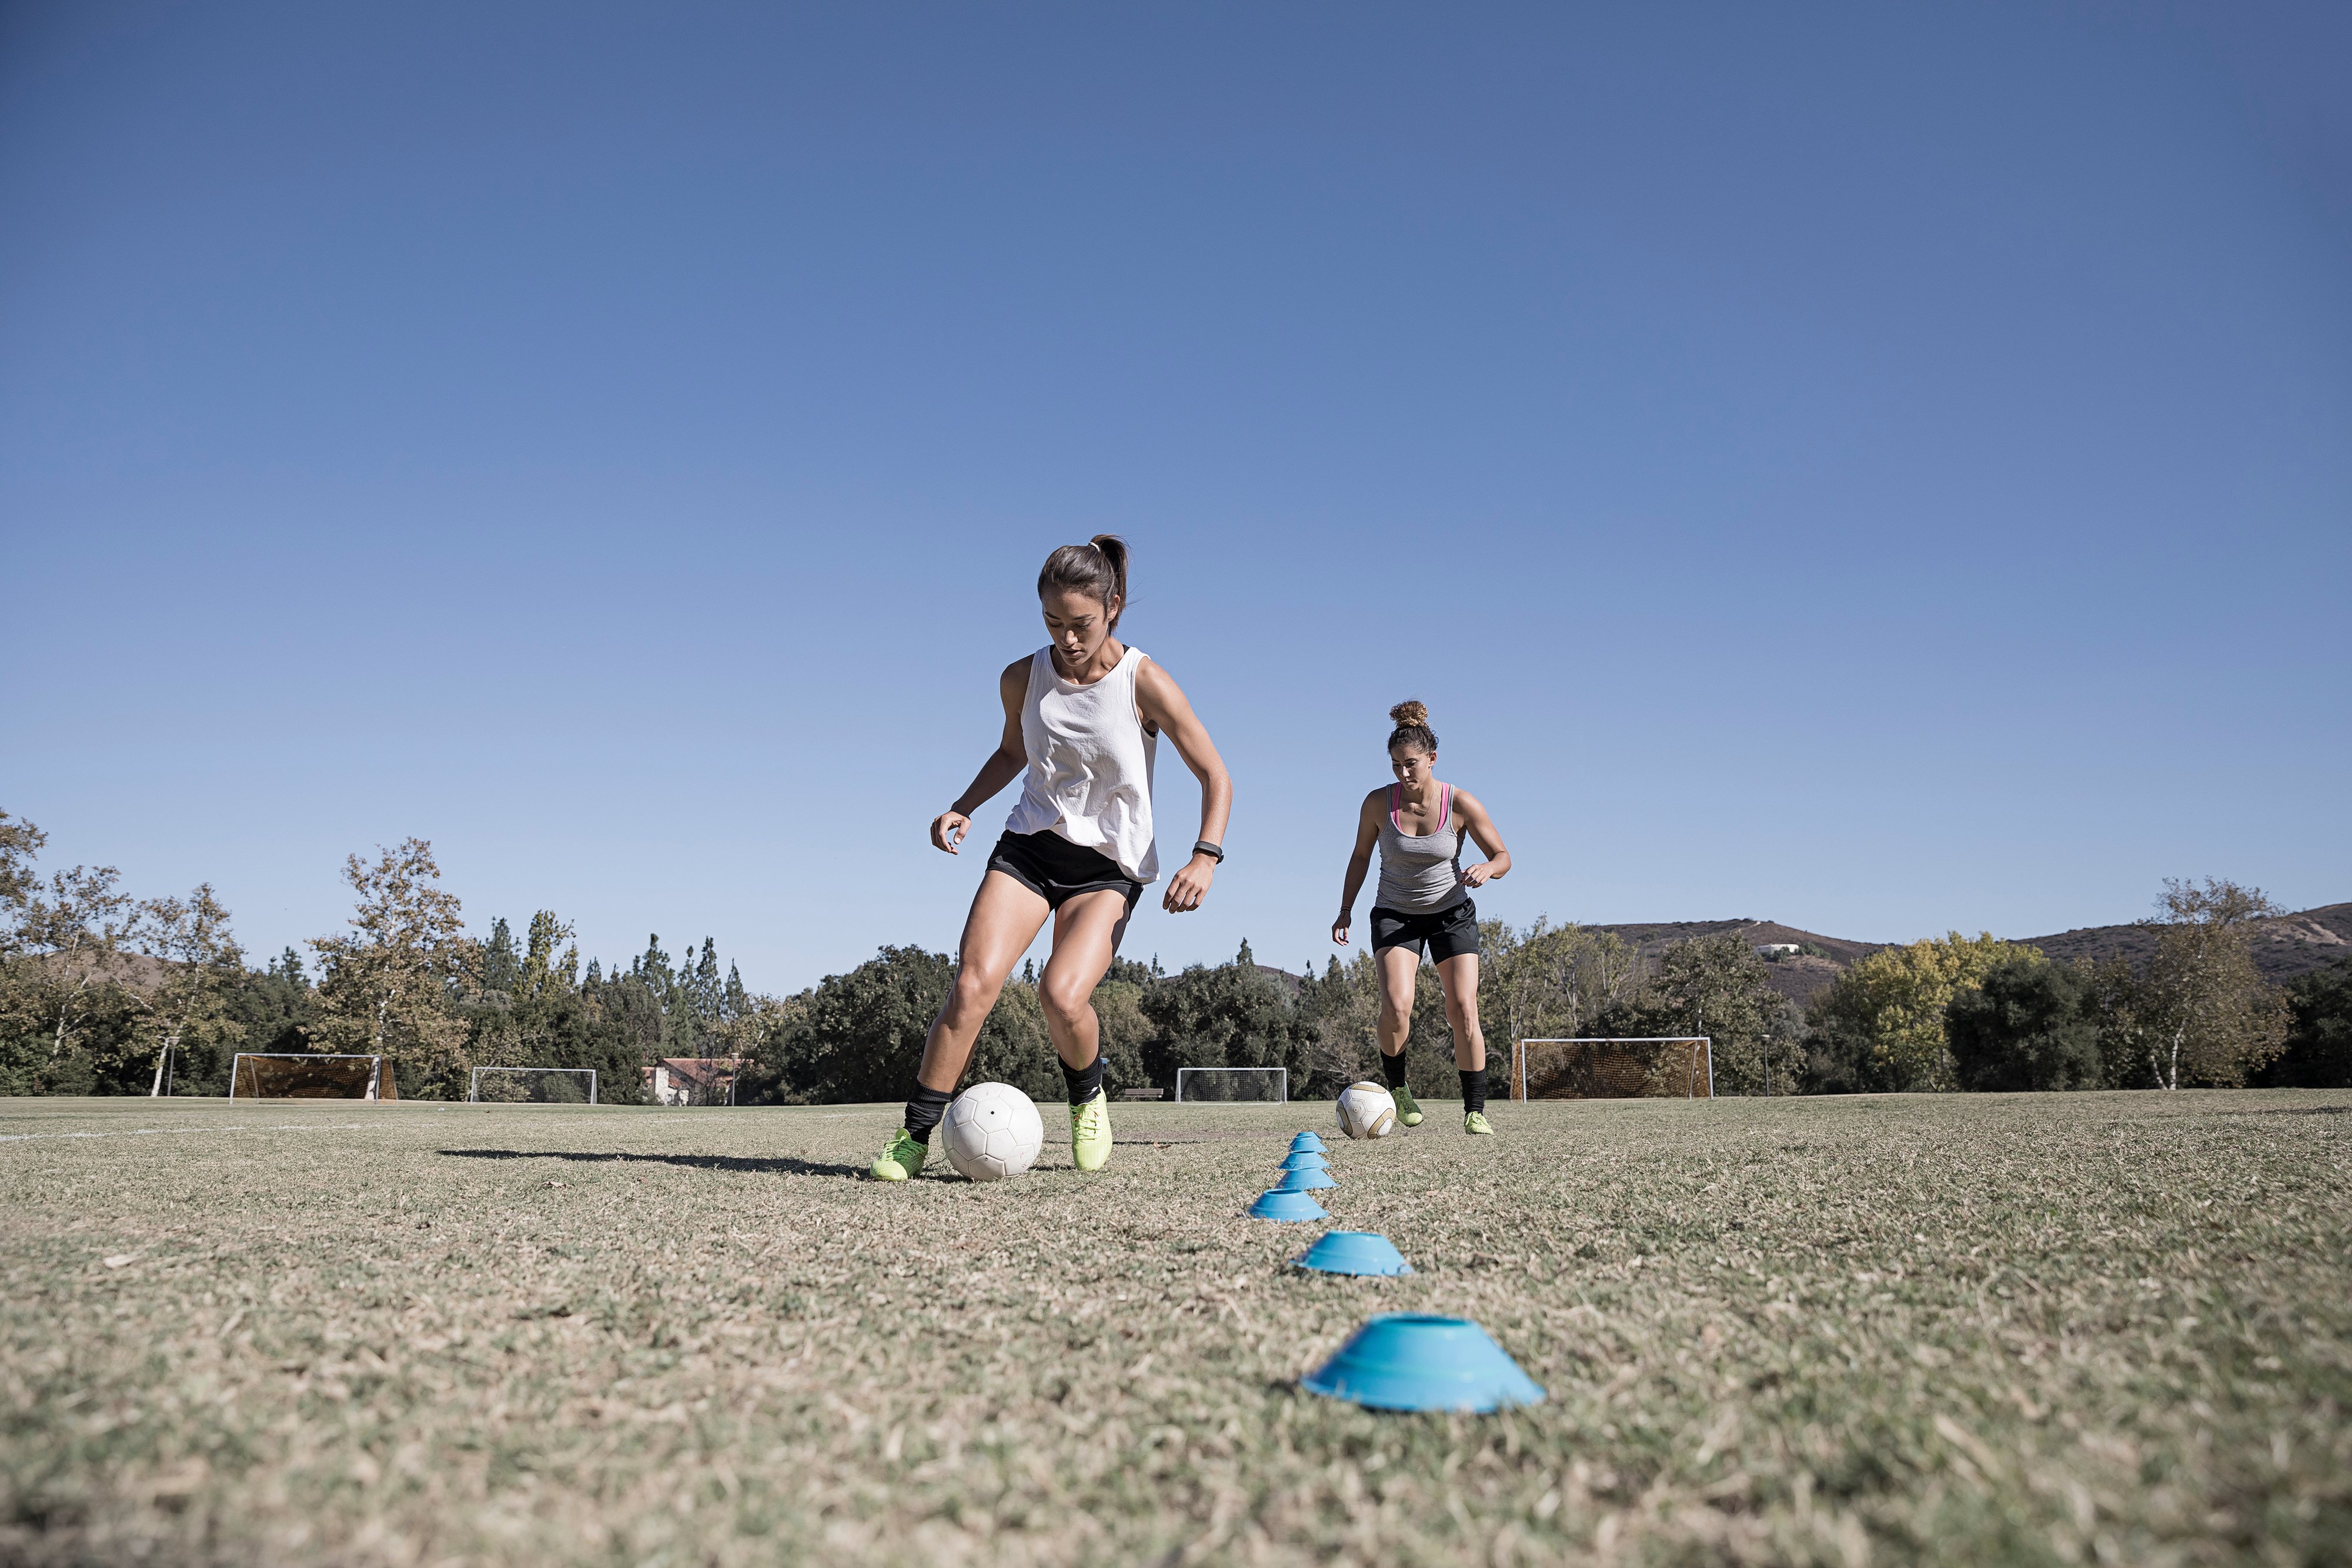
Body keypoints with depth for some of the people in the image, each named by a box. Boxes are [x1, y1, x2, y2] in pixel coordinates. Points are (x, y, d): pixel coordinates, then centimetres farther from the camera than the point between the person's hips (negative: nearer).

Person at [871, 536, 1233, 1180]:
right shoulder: (1022, 679, -2)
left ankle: (1089, 1096, 10)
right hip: (1030, 844, 3)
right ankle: (914, 1137, -5)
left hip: (1111, 865, -3)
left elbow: (1215, 777, -6)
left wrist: (1205, 857, -19)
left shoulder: (1144, 683, -13)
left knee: (1062, 996, -24)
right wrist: (963, 807, 5)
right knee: (973, 984, -18)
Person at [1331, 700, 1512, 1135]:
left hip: (1452, 913, 0)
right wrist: (1346, 910, -4)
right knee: (1396, 1006, -21)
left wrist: (1486, 869, -29)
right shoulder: (1379, 802, -14)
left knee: (1463, 1010, -10)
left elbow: (1503, 857, -6)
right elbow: (1361, 856, 3)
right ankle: (1396, 1086, 4)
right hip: (1395, 915, 0)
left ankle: (1475, 1110, 4)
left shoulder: (1461, 804, -15)